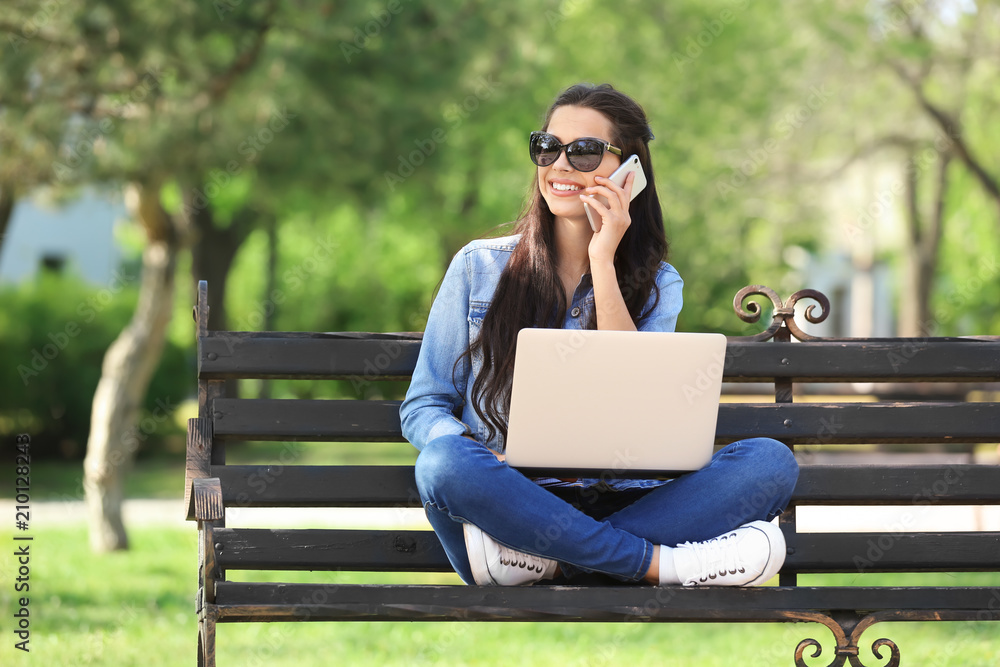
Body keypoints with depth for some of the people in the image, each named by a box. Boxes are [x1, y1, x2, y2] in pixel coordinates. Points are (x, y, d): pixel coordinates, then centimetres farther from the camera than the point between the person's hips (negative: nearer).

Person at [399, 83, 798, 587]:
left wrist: (602, 261, -6)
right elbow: (422, 407, 8)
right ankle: (657, 562, -30)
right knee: (444, 463, -36)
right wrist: (476, 457, -15)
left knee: (771, 461, -22)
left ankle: (549, 561, -31)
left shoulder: (656, 284, 13)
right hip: (508, 500, -1)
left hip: (615, 504, 2)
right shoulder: (479, 267, 10)